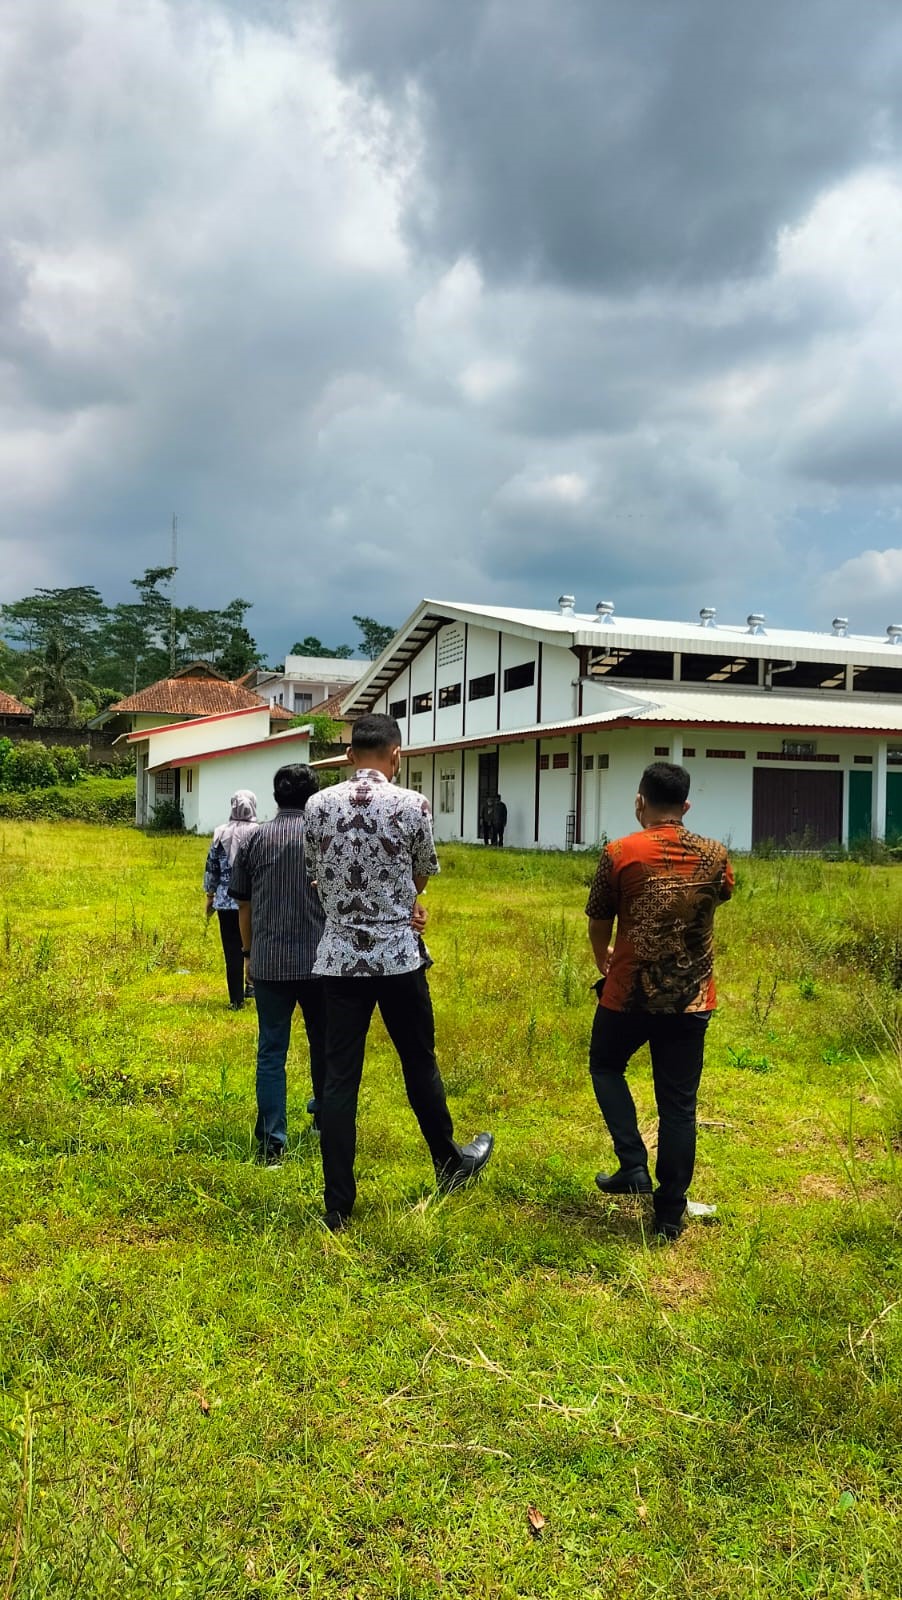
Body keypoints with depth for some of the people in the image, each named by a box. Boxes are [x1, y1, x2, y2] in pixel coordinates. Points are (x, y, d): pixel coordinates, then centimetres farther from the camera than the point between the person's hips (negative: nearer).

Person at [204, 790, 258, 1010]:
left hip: (226, 901, 1)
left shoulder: (221, 834, 1)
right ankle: (251, 983, 10)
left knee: (233, 951, 4)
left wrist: (210, 896, 15)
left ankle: (236, 999, 5)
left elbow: (211, 868, 5)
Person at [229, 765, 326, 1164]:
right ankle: (325, 1117, 35)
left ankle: (272, 1142, 0)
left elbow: (243, 904, 8)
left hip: (269, 962, 1)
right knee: (324, 1043, 18)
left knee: (271, 1051, 4)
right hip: (319, 960, 0)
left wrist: (249, 951, 20)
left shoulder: (254, 839, 2)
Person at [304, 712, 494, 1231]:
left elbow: (321, 877, 8)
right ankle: (449, 1164, 37)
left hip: (340, 956, 2)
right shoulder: (413, 805, -9)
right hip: (398, 955, -2)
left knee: (340, 1080, 5)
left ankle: (338, 1206, 11)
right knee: (420, 1065, 16)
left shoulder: (319, 805, -1)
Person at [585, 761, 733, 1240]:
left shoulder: (620, 853, -9)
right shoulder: (714, 856, -1)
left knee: (606, 1066, 24)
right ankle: (670, 1214, 16)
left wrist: (603, 961, 22)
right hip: (692, 999, 2)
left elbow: (598, 925, 1)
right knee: (678, 1103, 10)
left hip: (629, 994, -2)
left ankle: (633, 1167, 13)